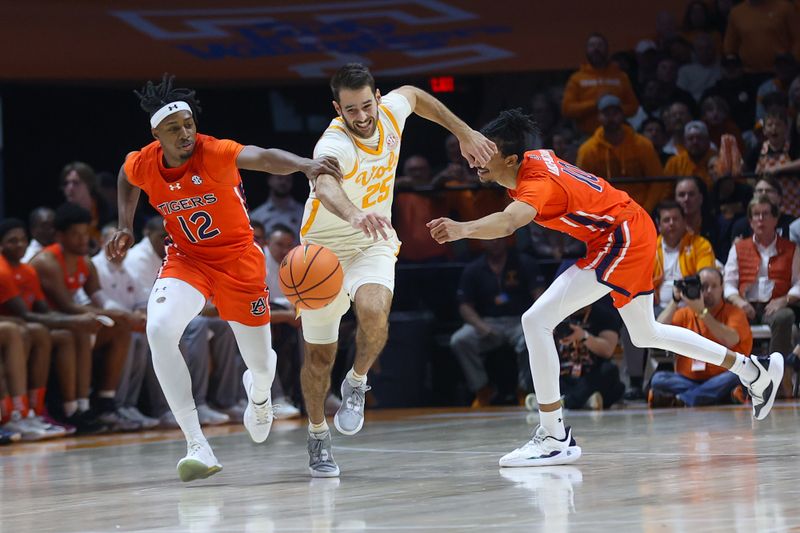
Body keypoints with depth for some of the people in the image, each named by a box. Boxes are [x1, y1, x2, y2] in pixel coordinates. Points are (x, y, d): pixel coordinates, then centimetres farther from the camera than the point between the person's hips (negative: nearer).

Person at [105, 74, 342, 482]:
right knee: (159, 329, -28)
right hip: (186, 259, 2)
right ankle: (196, 445, -23)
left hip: (237, 257, -2)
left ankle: (258, 392, 52)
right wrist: (125, 226, 5)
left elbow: (262, 157, -47)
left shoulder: (214, 153, -27)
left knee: (261, 364, 7)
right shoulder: (142, 165, -13)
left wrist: (305, 165, -65)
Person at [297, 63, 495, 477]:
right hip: (325, 249, -2)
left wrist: (465, 133, 12)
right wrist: (355, 215, -76)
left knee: (374, 314, -30)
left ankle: (357, 382, -1)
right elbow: (324, 184, -56)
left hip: (373, 245, 2)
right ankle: (317, 435, 32)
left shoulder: (392, 110, -14)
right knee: (319, 356, 8)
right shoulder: (334, 144, -31)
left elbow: (415, 96, 13)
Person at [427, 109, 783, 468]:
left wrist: (463, 229, -69)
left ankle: (554, 437, -18)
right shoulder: (533, 157, -2)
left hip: (623, 238, -11)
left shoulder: (537, 184, -29)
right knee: (645, 334, 29)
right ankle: (755, 371, 42)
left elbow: (509, 222, -52)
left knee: (536, 320, -20)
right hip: (637, 234, 11)